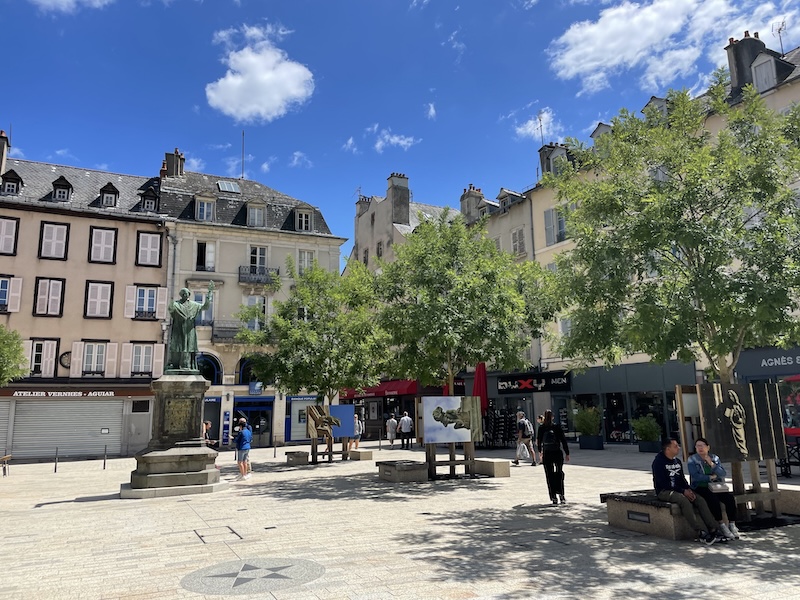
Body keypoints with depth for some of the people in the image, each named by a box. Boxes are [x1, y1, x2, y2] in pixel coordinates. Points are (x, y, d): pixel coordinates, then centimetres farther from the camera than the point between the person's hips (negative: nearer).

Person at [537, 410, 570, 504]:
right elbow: (563, 440, -4)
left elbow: (538, 441, 10)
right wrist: (567, 453, 3)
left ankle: (554, 497, 3)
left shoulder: (541, 428, 0)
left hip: (546, 454, 1)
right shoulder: (557, 427, -4)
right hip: (557, 453, -1)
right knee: (559, 473, 9)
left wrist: (540, 451, 27)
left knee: (549, 475, 6)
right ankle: (561, 493, -8)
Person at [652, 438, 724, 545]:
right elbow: (663, 482, -16)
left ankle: (713, 530, -20)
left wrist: (688, 489, -4)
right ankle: (701, 533, -36)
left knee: (700, 500, -15)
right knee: (684, 500, -34)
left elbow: (682, 478, 18)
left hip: (679, 490, 8)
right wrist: (683, 491, -18)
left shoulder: (677, 461, 15)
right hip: (664, 492, -8)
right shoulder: (658, 461, -10)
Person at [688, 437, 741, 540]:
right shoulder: (692, 459, 0)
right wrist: (711, 477, -7)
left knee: (730, 498, -22)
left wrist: (711, 464, -11)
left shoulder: (714, 458, 12)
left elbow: (722, 474, 1)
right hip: (700, 487, -4)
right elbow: (695, 476, -11)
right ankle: (722, 526, -23)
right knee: (713, 499, -32)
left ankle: (732, 525, -14)